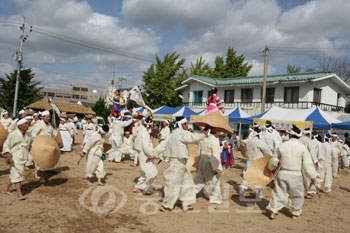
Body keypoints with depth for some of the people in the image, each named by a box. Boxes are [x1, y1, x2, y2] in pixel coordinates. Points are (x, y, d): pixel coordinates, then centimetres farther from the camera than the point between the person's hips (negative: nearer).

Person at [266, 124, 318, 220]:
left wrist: (271, 168, 27)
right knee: (297, 195, 17)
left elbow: (274, 160, 8)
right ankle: (295, 213, 27)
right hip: (295, 175, -2)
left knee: (278, 193, 13)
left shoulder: (282, 146, -1)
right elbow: (308, 164, -7)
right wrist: (313, 176, 2)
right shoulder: (302, 147, -8)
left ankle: (273, 211, 15)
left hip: (282, 173, 2)